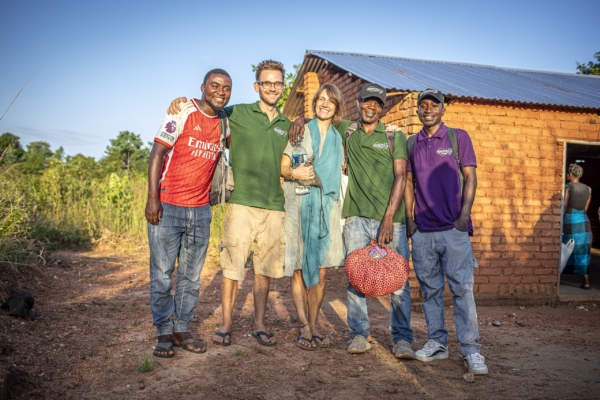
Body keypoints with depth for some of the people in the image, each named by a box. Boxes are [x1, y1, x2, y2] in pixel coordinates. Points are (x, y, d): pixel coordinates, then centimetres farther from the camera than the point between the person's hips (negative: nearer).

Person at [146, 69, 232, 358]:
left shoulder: (224, 123, 9)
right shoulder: (182, 113, -6)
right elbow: (157, 153, -9)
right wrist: (152, 198, -16)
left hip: (201, 211, 5)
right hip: (167, 207, -5)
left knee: (191, 275, 9)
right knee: (162, 273, 2)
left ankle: (182, 329, 21)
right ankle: (164, 333, 13)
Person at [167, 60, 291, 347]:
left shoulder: (287, 125, 15)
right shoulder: (238, 114, 3)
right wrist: (181, 101, -6)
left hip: (274, 207, 4)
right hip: (242, 203, -3)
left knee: (265, 268, 8)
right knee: (232, 265, -2)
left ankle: (259, 324, 19)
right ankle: (226, 324, 12)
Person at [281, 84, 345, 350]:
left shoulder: (338, 138, 15)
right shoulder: (300, 131, 6)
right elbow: (282, 167, 1)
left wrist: (339, 207, 8)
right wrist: (294, 173, -18)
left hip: (326, 208, 3)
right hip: (298, 206, -2)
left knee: (320, 271, 1)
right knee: (298, 269, -3)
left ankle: (313, 325, 11)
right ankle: (304, 326, 4)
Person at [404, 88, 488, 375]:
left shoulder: (458, 137, 6)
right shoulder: (411, 144, 14)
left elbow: (470, 177, 2)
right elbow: (409, 183, 15)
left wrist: (464, 213, -9)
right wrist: (409, 218, 6)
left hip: (454, 228, -3)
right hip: (422, 230, 3)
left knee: (462, 288, -5)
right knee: (430, 289, 8)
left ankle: (470, 349, 0)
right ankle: (437, 342, 17)